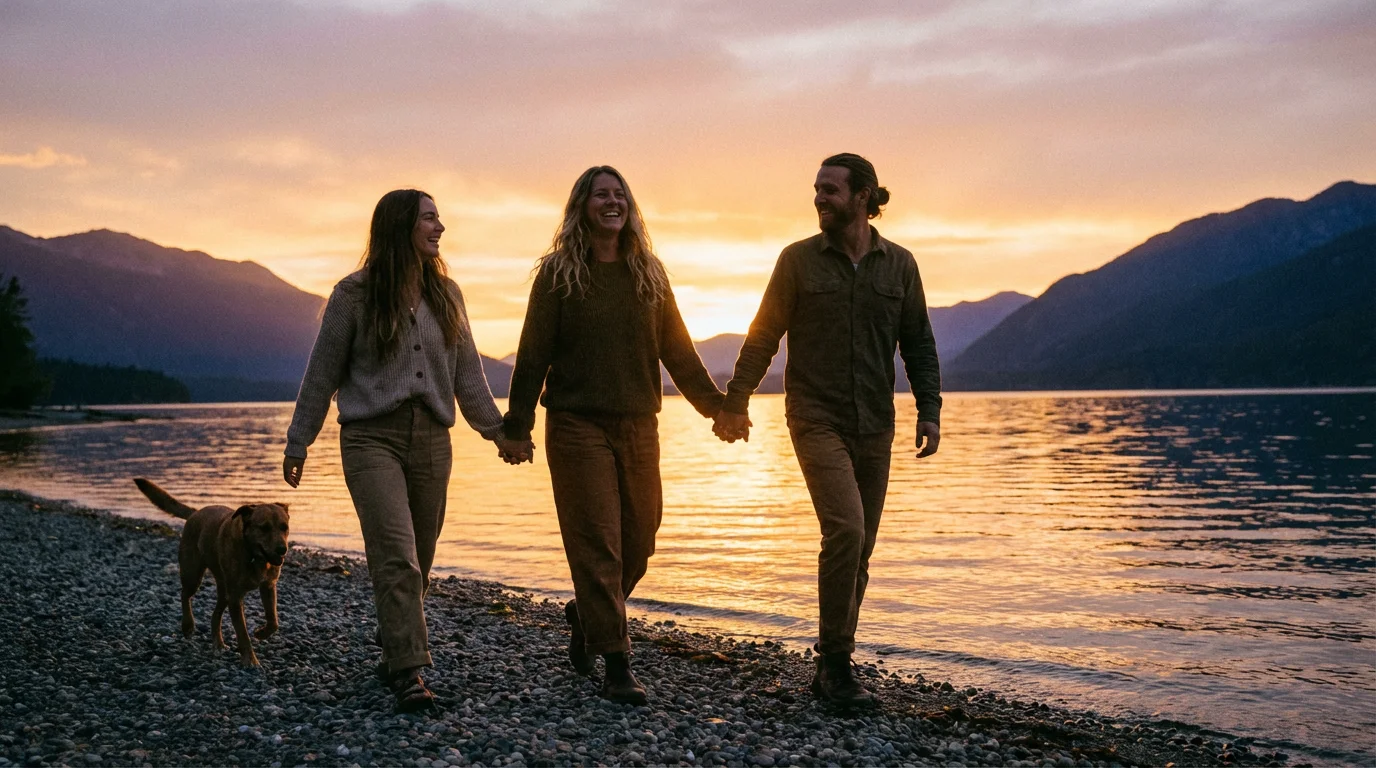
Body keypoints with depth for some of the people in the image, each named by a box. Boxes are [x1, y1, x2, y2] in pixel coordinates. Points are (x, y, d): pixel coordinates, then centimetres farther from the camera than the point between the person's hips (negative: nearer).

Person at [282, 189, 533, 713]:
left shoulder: (446, 295, 11)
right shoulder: (355, 295, -2)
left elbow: (467, 374, 15)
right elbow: (322, 374, 3)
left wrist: (497, 431, 11)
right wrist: (297, 444, 4)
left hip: (431, 439, 5)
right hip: (371, 436, -4)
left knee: (418, 562, 8)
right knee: (396, 556, -15)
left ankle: (392, 653, 27)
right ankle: (409, 670, -13)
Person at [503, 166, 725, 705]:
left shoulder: (649, 273, 10)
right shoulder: (558, 273, 1)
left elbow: (677, 350, 11)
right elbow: (533, 354, -1)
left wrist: (714, 405, 4)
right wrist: (517, 425, -5)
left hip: (638, 426, 4)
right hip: (577, 424, -4)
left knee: (639, 542, 7)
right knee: (597, 543, -5)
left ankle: (585, 614, 35)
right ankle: (616, 665, 0)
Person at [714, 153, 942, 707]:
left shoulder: (899, 264, 7)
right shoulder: (799, 260, 1)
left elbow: (918, 343, 10)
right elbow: (763, 336, 4)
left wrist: (929, 409, 0)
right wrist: (734, 403, 1)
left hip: (874, 429, 3)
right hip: (817, 421, -3)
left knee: (859, 553, 6)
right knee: (846, 528, -20)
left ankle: (831, 669, 19)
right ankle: (836, 664, -8)